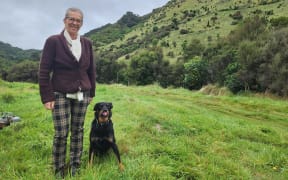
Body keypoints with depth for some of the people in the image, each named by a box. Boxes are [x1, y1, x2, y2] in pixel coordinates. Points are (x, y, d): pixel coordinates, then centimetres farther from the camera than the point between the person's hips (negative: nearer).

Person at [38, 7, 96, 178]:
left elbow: (91, 70, 12)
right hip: (60, 95, -3)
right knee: (61, 133, 0)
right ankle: (59, 170, 19)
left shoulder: (87, 43, 6)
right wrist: (47, 97, -10)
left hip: (82, 95, 4)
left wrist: (91, 92, 11)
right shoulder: (53, 41, -5)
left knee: (78, 131, 10)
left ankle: (76, 168, 25)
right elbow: (44, 71, -6)